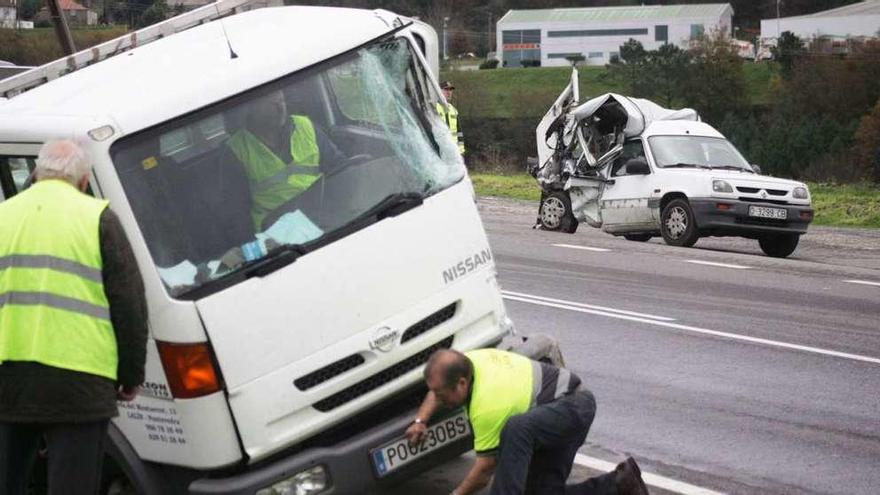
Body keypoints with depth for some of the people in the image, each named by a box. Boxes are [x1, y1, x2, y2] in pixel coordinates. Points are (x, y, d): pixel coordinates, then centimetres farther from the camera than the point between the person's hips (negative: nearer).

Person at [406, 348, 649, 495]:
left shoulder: (486, 406, -31)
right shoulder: (466, 361, -8)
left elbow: (485, 470, -22)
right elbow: (437, 389, 16)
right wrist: (421, 421, 1)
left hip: (574, 407, -11)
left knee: (516, 428, -40)